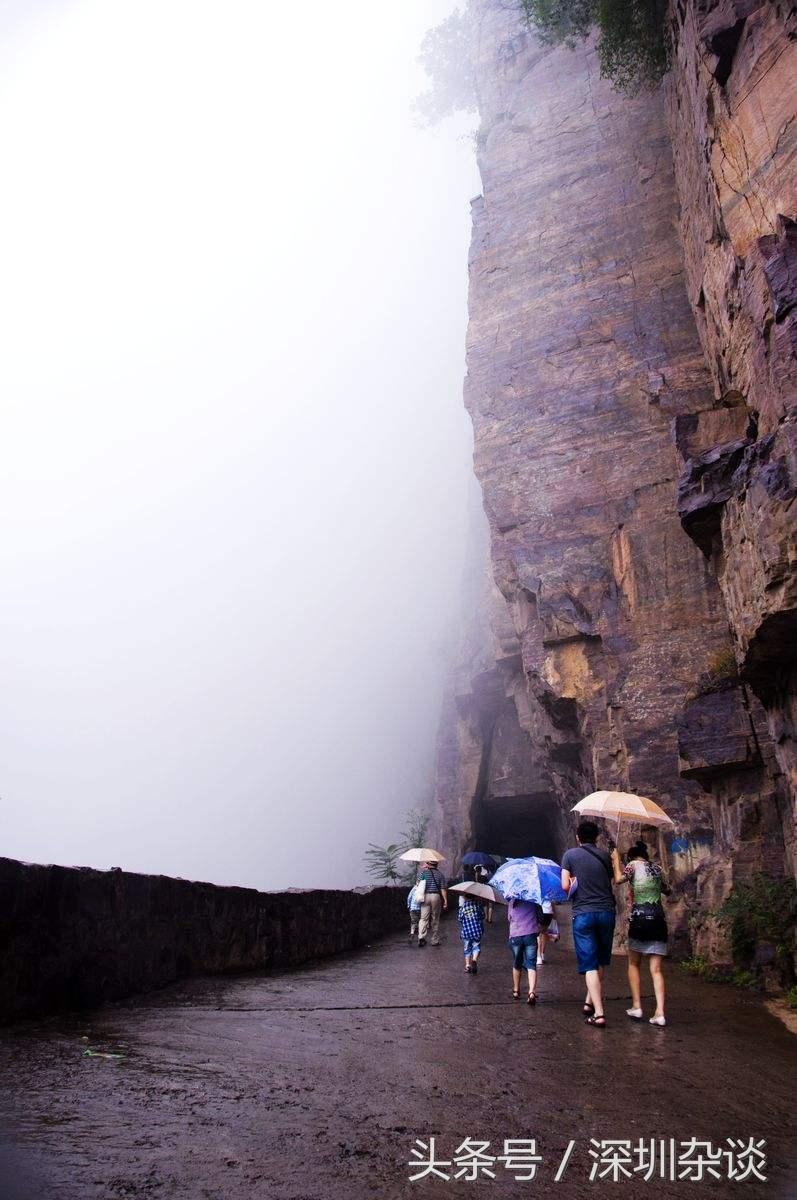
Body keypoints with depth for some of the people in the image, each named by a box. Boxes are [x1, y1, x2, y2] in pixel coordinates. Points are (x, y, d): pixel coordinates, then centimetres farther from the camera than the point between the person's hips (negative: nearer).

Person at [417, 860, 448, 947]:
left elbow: (419, 883, -4)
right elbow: (443, 888, -2)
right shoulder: (440, 874, 2)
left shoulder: (423, 872, 1)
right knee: (435, 920, 10)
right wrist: (445, 900, -1)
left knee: (424, 918, 2)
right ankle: (435, 941, 15)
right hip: (436, 896, 1)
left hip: (425, 896, 0)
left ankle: (421, 936, -17)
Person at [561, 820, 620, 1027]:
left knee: (589, 965, -1)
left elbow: (565, 886, -5)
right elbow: (613, 884, 9)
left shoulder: (570, 855, 1)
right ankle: (590, 1002, 26)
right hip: (606, 911, 3)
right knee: (601, 961, 20)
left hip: (583, 913, -3)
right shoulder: (605, 856, 9)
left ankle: (598, 1013, -7)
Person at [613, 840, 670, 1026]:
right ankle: (659, 1013, -8)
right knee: (656, 969, 3)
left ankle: (636, 1007, 8)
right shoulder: (657, 867, 15)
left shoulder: (633, 864, 1)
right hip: (659, 920, 4)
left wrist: (616, 862, 2)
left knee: (634, 964, 13)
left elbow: (619, 879, -12)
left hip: (639, 919, -4)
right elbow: (667, 891, 27)